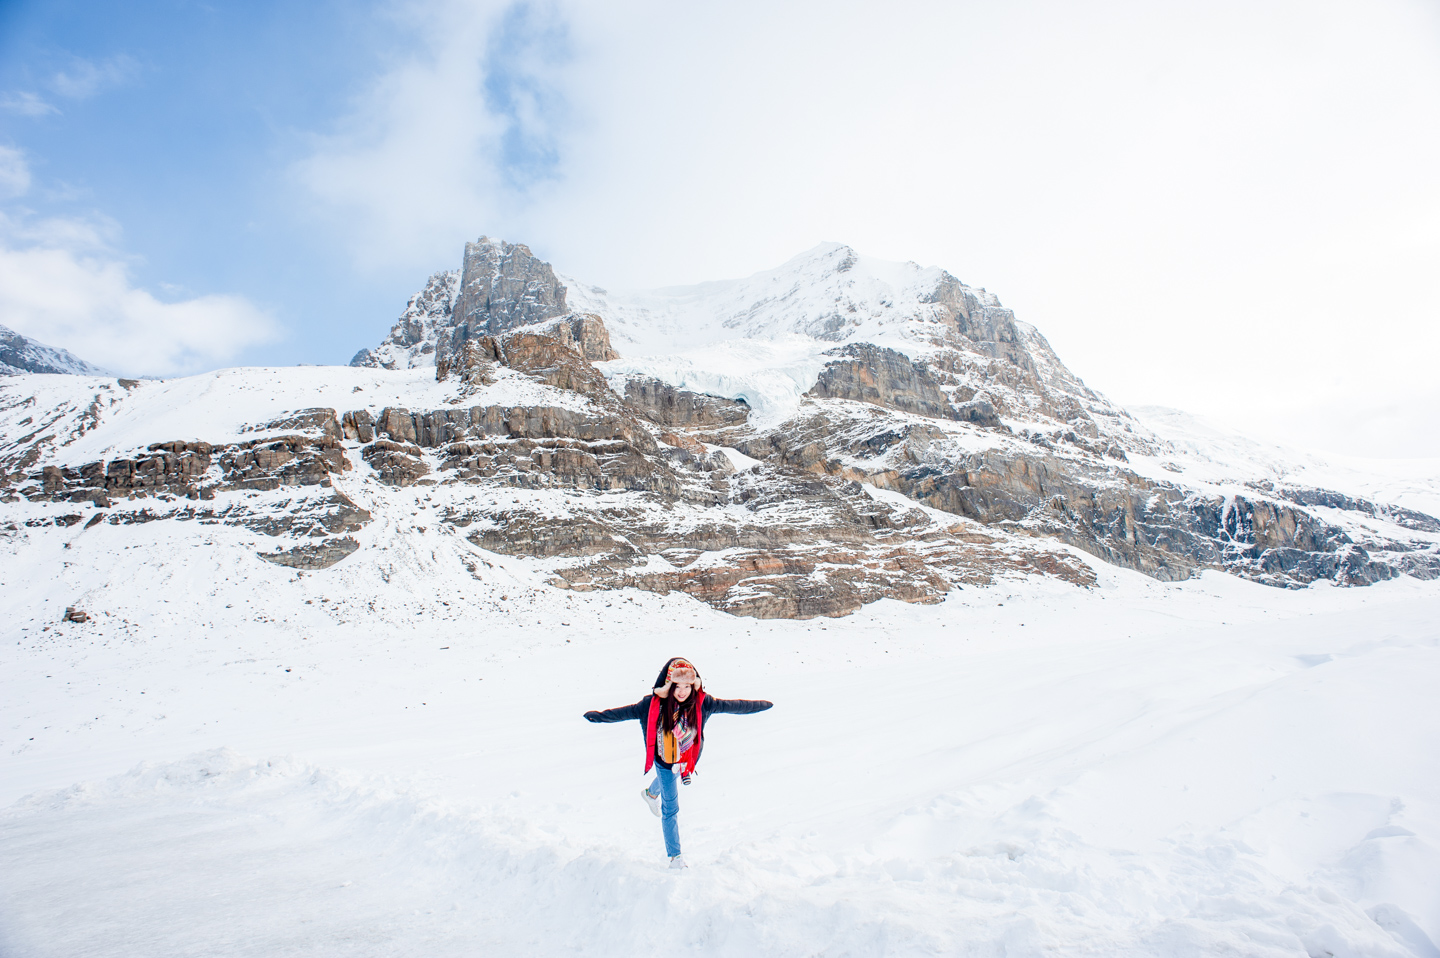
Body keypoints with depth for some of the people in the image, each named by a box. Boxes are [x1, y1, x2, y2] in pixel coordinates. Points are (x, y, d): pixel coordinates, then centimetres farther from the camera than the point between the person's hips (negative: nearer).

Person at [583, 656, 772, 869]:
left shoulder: (701, 703, -24)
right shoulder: (654, 704, -28)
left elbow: (730, 706, -16)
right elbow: (628, 712, -19)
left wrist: (761, 705, -11)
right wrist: (599, 716, -23)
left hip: (686, 760, 3)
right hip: (664, 762, -3)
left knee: (667, 780, 34)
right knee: (670, 809, 1)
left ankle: (651, 793, 69)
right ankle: (674, 856, 18)